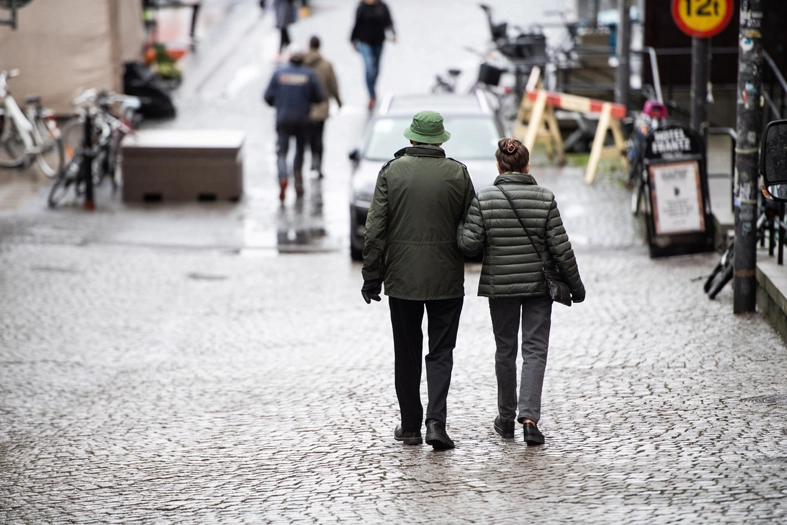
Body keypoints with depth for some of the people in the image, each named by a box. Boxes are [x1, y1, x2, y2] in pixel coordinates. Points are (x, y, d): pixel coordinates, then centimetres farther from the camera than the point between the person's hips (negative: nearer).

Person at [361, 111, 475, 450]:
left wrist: (371, 277, 2)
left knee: (407, 355, 11)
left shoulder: (391, 171, -3)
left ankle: (410, 427, 16)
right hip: (446, 279, 0)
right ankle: (436, 421, -11)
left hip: (402, 279, 0)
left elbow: (375, 230, -5)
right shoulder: (457, 173, -3)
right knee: (440, 353, 4)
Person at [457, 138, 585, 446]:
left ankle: (506, 418, 23)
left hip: (500, 284, 1)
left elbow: (469, 244, -11)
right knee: (535, 350, 2)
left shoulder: (484, 200, -8)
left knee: (505, 349, 14)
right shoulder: (544, 198, -6)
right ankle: (529, 417, -14)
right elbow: (560, 247, -5)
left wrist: (459, 228, 11)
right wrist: (575, 284, 5)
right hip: (538, 283, -1)